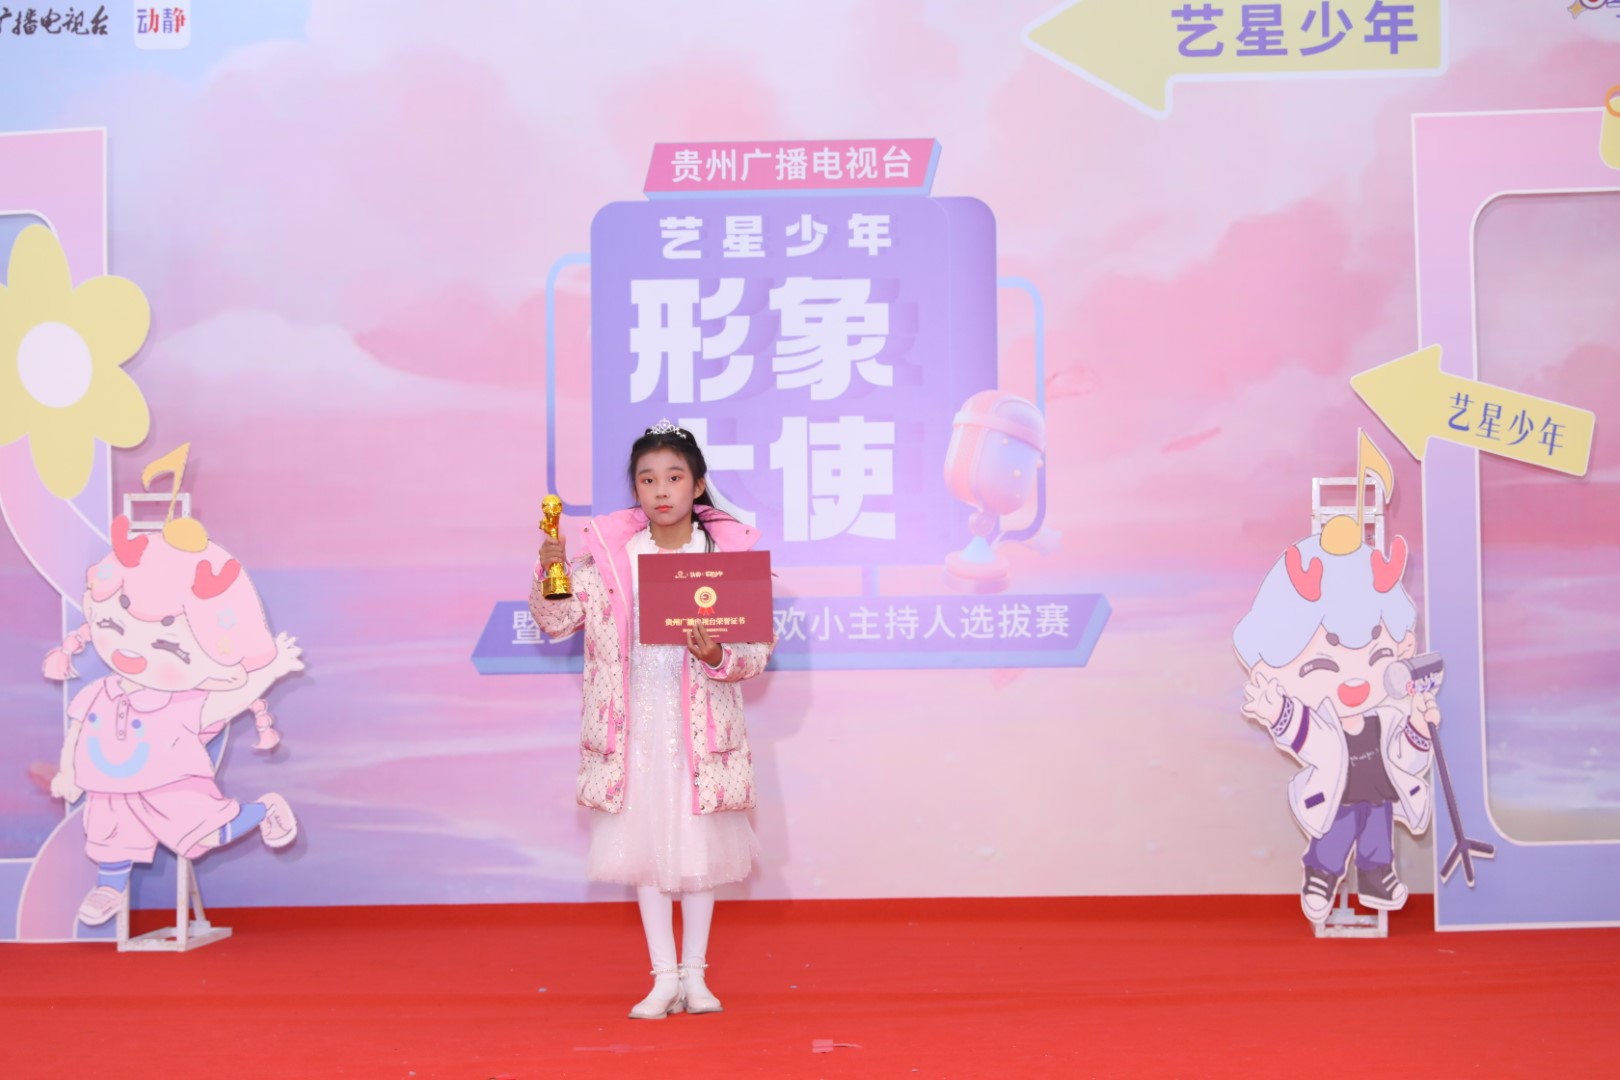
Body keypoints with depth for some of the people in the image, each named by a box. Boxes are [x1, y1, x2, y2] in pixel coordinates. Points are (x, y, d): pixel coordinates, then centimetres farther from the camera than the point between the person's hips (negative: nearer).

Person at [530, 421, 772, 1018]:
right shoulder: (608, 554, 0)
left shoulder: (729, 551, -4)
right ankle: (664, 976, 19)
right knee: (644, 847, 8)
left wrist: (720, 657, -23)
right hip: (633, 728, 2)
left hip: (701, 727, -1)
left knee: (699, 847, 8)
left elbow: (757, 646, -3)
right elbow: (558, 620, 2)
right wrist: (552, 575, -15)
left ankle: (694, 973, 23)